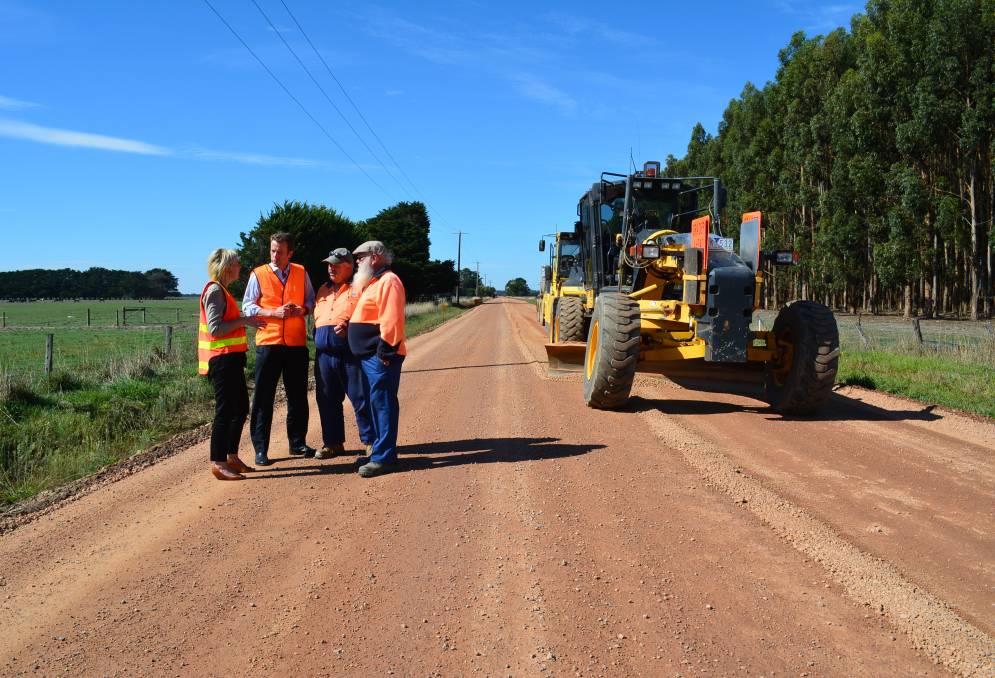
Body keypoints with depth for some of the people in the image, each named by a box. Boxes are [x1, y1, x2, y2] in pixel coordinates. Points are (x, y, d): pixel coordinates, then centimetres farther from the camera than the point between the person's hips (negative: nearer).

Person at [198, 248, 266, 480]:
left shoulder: (221, 290, 18)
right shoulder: (215, 290, -13)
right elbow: (215, 328, -21)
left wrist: (244, 322, 12)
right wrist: (243, 320, -18)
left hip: (230, 359, 10)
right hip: (222, 359, -10)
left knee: (240, 408, 14)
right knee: (225, 410, -7)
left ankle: (232, 457, 23)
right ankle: (218, 463, -2)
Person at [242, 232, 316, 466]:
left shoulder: (301, 273, 8)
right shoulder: (258, 274, 1)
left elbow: (311, 300, 14)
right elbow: (248, 306, 1)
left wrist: (302, 310, -9)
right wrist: (274, 312, -14)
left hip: (297, 343, 3)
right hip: (268, 342, -2)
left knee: (298, 395, 11)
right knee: (263, 397, -1)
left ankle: (297, 442, 24)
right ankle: (260, 449, 5)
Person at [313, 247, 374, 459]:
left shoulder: (358, 289, 1)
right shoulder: (323, 290, 21)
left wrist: (350, 326, -19)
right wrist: (317, 337, 11)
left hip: (351, 353, -6)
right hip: (324, 354, 6)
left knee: (360, 398, -3)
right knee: (327, 400, 11)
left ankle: (370, 441, 7)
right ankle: (333, 442, 22)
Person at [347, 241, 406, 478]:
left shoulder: (388, 281, -12)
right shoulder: (372, 282, 21)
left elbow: (391, 320, -21)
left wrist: (385, 351, -23)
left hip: (381, 357, -11)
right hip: (368, 356, 11)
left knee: (382, 404, -8)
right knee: (374, 403, 14)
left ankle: (383, 457, -5)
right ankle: (380, 449, 23)